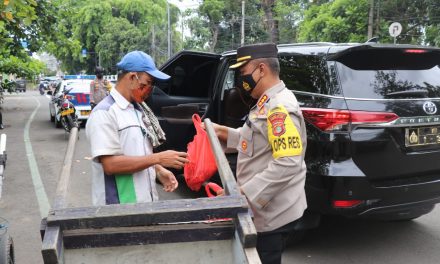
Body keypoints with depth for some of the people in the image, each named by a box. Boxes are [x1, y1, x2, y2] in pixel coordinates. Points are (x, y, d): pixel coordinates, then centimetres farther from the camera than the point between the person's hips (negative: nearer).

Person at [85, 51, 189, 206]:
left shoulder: (139, 110, 9)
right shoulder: (104, 113, -15)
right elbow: (110, 165, -22)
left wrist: (159, 171, -1)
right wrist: (158, 158, -21)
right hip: (119, 207, -7)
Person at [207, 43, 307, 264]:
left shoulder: (280, 108, -23)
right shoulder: (268, 103, 10)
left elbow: (287, 163, -29)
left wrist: (244, 192, -28)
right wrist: (225, 133, 10)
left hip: (273, 214, -10)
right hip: (265, 210, 10)